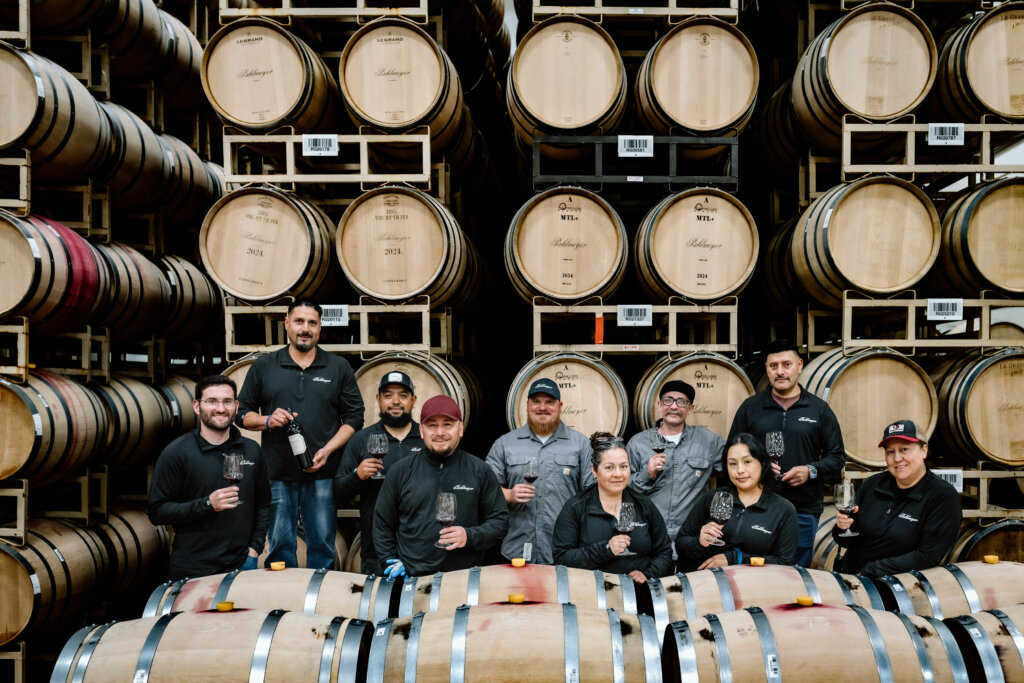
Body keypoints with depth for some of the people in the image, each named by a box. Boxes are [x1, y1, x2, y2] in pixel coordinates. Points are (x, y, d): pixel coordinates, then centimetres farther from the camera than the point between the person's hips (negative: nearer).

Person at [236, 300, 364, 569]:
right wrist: (267, 421, -8)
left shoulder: (339, 368, 8)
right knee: (279, 544, 3)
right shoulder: (263, 367, 10)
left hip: (322, 474, 0)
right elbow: (242, 413, 12)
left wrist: (327, 450, -8)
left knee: (322, 545, 2)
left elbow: (354, 418, 6)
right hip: (277, 474, 0)